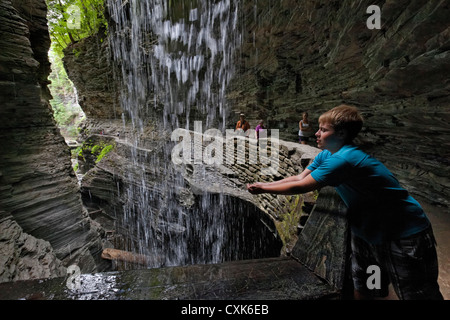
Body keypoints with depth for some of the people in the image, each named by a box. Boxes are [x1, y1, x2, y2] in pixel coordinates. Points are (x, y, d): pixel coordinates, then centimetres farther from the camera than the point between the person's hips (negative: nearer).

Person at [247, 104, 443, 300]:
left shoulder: (345, 159, -32)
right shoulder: (326, 155, -3)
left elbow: (301, 187, -28)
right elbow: (299, 178, -2)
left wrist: (263, 189, -17)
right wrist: (264, 184, -11)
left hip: (405, 235, -8)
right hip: (368, 231, 9)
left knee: (417, 294, 8)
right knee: (361, 288, 19)